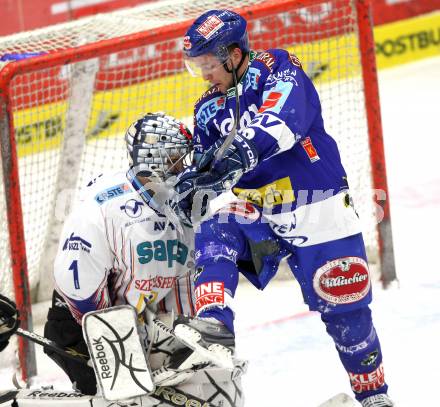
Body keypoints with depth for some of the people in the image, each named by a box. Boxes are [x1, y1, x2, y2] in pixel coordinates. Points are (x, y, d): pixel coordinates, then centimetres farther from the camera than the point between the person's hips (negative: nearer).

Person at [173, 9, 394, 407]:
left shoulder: (275, 69, -8)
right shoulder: (209, 109, 11)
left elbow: (285, 118, -28)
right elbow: (208, 171, 17)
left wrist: (244, 148, -44)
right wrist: (192, 185, -6)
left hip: (316, 210, -5)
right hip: (255, 210, 5)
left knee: (343, 308, -1)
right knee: (215, 233, -25)